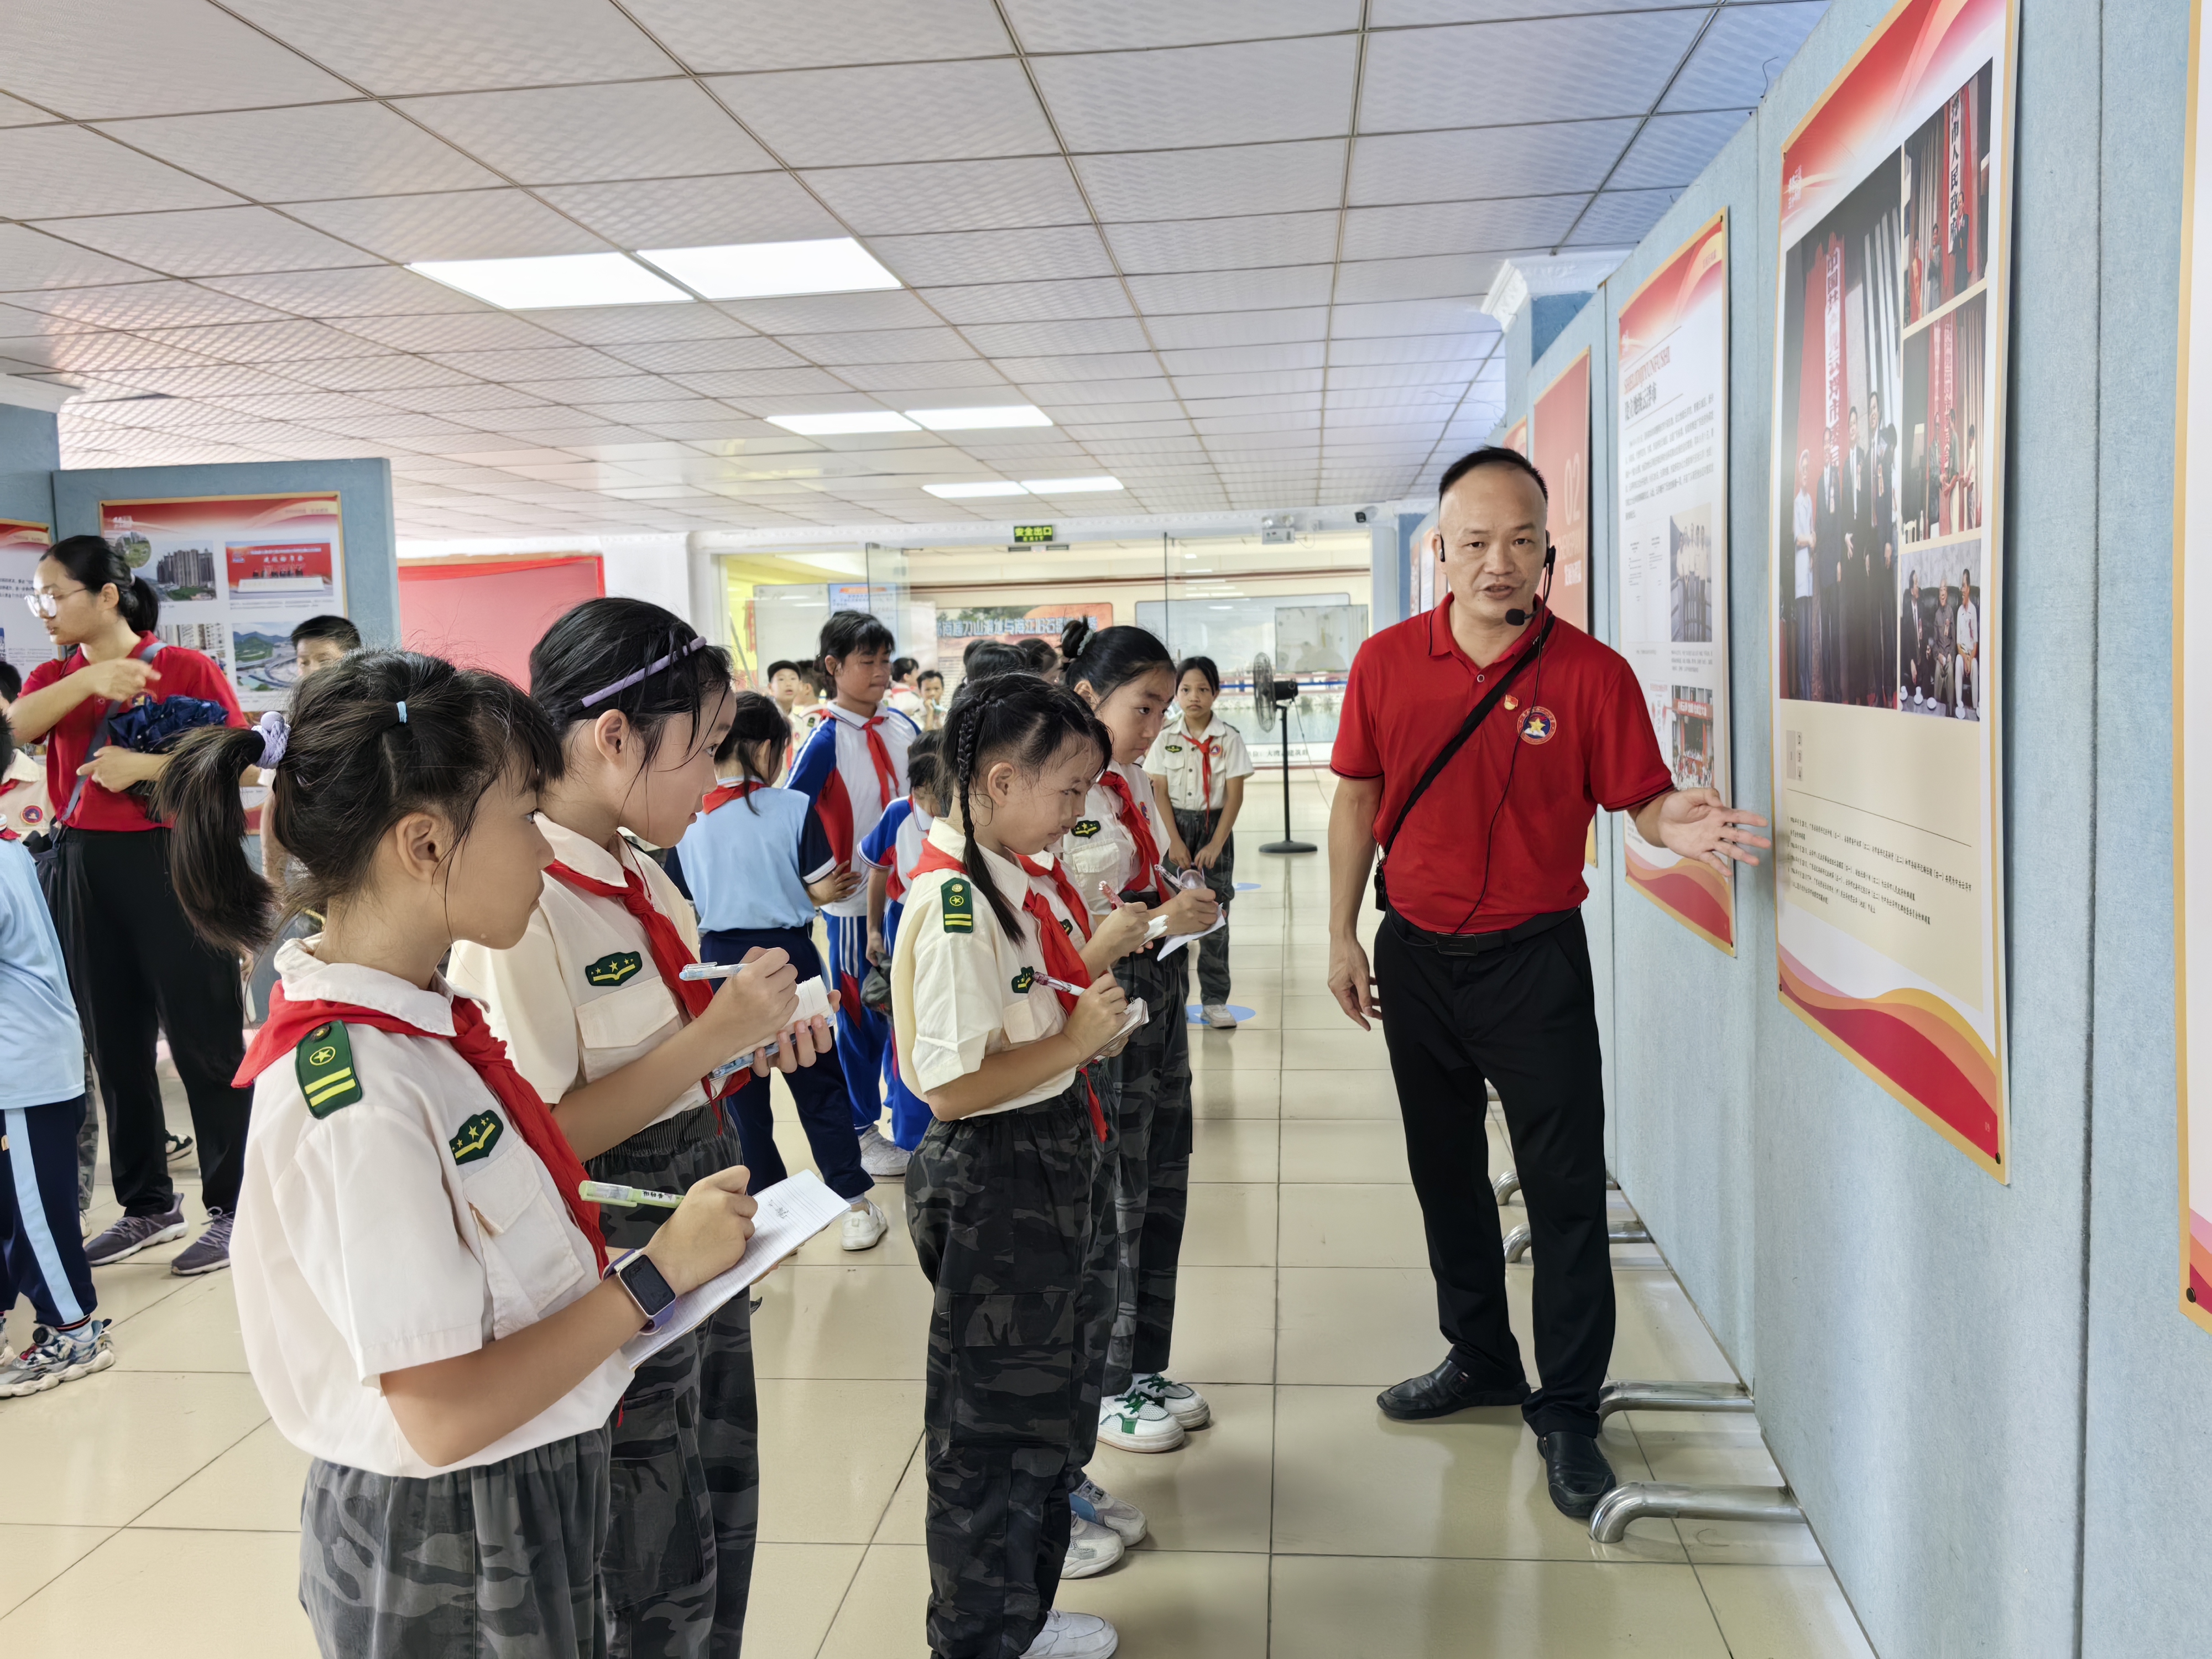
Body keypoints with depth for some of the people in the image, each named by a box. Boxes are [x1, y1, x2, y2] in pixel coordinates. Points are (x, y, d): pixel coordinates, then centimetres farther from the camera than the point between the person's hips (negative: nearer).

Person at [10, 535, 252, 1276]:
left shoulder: (187, 668, -3)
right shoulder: (56, 678, 12)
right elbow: (15, 728, -10)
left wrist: (141, 765, -17)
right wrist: (91, 679, -21)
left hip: (170, 864, -6)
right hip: (83, 870, 6)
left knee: (205, 1038, -1)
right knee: (115, 1043, 12)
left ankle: (234, 1208, 9)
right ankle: (148, 1206, 26)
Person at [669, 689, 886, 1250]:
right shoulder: (793, 808, -12)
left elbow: (678, 902, 4)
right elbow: (820, 890, -8)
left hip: (719, 961, 2)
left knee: (740, 1087, 15)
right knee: (818, 1082, 10)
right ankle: (854, 1203, 12)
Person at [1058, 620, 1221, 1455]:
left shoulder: (1133, 780, 10)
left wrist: (1185, 903, 3)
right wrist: (1155, 919, -24)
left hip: (1158, 988, 9)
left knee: (1164, 1187, 15)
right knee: (1113, 1203, 2)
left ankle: (1144, 1368, 30)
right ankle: (1105, 1387, 20)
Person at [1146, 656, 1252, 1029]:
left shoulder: (1229, 738, -4)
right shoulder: (1166, 738, 0)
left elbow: (1235, 796, -6)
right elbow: (1160, 792, -1)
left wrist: (1216, 844, -12)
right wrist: (1176, 842, -10)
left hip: (1215, 826, -1)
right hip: (1176, 826, 1)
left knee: (1215, 914, 0)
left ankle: (1214, 1001, 9)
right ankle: (1173, 999, 13)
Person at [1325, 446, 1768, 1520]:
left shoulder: (1591, 673, -10)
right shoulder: (1386, 662, -2)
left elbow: (1641, 798, -7)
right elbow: (1358, 797, 5)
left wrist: (1676, 826, -31)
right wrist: (1342, 935, 5)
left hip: (1534, 958, -3)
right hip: (1414, 953, 4)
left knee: (1565, 1190, 0)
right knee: (1444, 1170, 17)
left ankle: (1566, 1412, 16)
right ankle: (1480, 1358, 37)